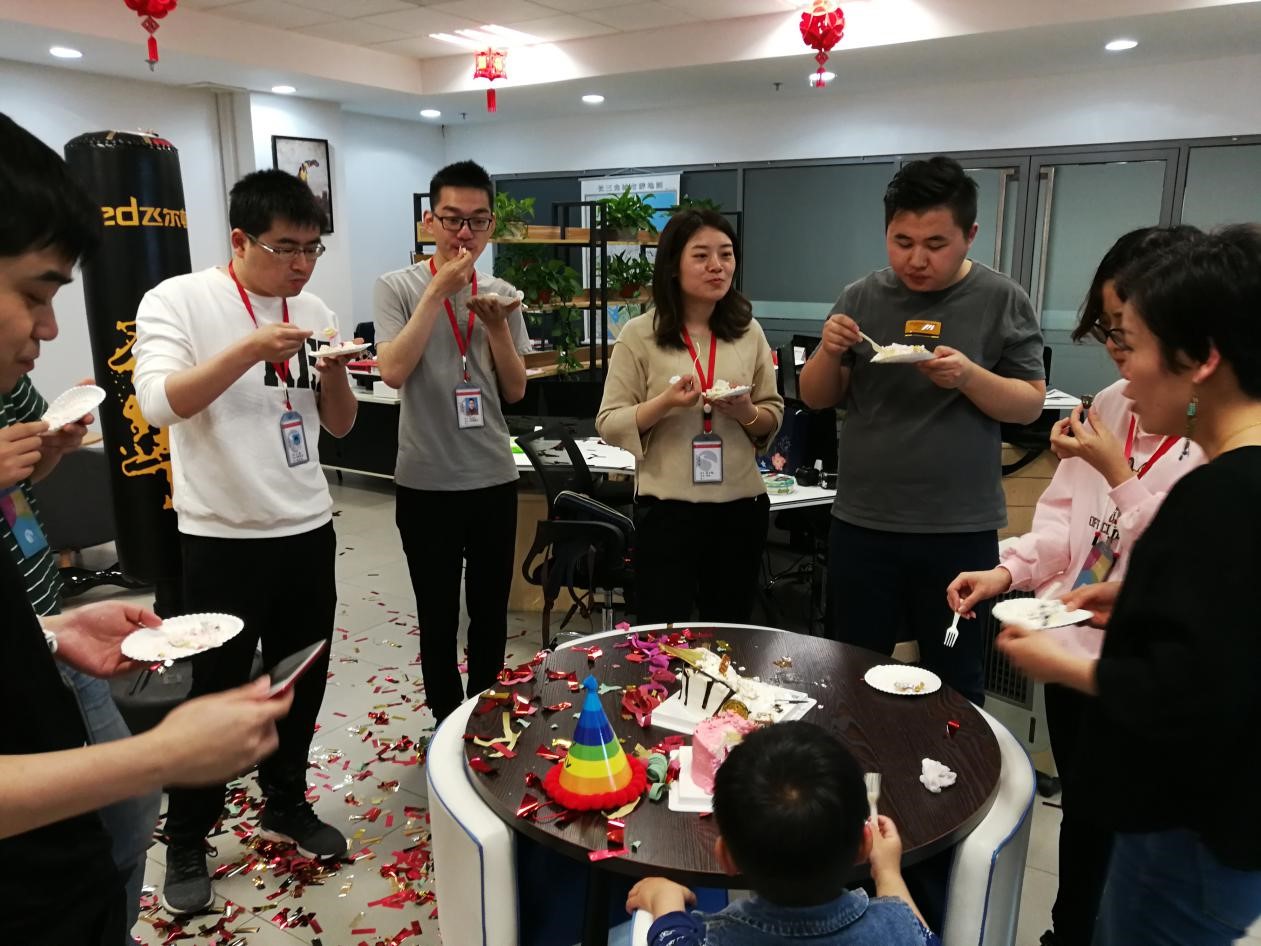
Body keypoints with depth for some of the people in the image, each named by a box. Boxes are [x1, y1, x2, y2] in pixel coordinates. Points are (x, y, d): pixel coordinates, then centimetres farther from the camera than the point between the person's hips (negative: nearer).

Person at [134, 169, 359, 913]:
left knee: (303, 681, 16)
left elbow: (340, 425, 9)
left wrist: (335, 372, -11)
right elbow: (159, 403, -21)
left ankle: (286, 805, 37)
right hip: (222, 537, -5)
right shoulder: (178, 300, -8)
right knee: (217, 693, 7)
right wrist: (251, 348, -29)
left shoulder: (313, 312, 6)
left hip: (309, 528, 5)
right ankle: (187, 840, 28)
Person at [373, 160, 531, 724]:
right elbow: (393, 371, -20)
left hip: (494, 479, 3)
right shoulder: (398, 288, -5)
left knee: (491, 613, 15)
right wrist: (439, 289, -19)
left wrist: (498, 326, -11)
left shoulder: (502, 295, 5)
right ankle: (448, 725, 29)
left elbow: (515, 391, 5)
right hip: (427, 483, -3)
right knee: (438, 618, 9)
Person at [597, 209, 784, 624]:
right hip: (667, 508, -3)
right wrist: (664, 403, -20)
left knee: (730, 635, 17)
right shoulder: (639, 334, -5)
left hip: (740, 505, 3)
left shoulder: (748, 331, 4)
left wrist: (748, 414, -12)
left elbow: (774, 416, 9)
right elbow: (608, 424, -5)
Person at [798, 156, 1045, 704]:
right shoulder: (862, 299, 2)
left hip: (959, 530, -2)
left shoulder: (1001, 301, -3)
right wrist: (828, 352, -14)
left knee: (954, 681, 12)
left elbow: (1030, 405, -1)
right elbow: (815, 399, 7)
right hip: (861, 524, 2)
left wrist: (970, 376, -20)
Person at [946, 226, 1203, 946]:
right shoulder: (1109, 406, 3)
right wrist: (1008, 571, -4)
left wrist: (1117, 474, -21)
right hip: (1074, 645, 6)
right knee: (1079, 811, 23)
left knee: (1116, 826, 13)